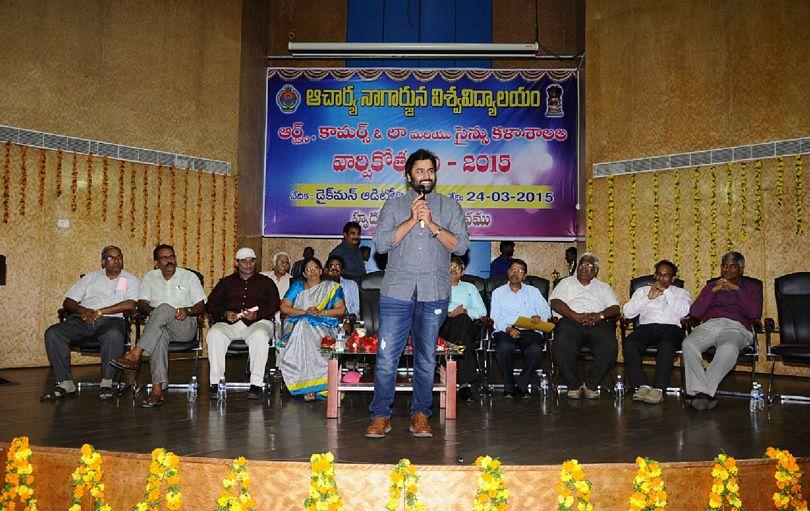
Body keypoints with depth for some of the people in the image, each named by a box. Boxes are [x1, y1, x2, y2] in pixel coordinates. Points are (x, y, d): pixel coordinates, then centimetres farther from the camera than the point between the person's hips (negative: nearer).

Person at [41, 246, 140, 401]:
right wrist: (82, 310, -5)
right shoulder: (90, 277, 24)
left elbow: (130, 304, -6)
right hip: (82, 319, 4)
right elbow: (67, 302, 18)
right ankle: (65, 383, -19)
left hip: (111, 320, -4)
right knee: (52, 333, -22)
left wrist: (99, 312, -10)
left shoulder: (131, 280, 13)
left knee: (114, 335, -39)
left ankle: (107, 382, -24)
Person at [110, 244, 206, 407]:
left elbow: (201, 306, 4)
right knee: (159, 334, -38)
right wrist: (150, 311, -18)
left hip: (185, 326, -2)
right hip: (159, 325, 2)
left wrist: (187, 310, -17)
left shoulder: (189, 276, 9)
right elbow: (142, 303, 5)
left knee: (164, 308, -35)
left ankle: (135, 355, -43)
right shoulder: (150, 278, 17)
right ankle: (157, 389, -47)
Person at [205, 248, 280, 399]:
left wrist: (256, 314, -11)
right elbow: (210, 304, 15)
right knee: (214, 334, -31)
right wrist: (225, 313, -6)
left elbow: (274, 306, 7)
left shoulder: (266, 282, 20)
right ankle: (215, 382, -27)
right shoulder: (226, 282, 25)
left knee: (260, 335, -37)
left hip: (257, 323, -2)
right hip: (229, 323, 2)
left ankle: (256, 384, -33)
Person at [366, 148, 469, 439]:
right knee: (386, 356, -3)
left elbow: (461, 245, 0)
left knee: (426, 358, 7)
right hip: (397, 291, 0)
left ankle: (420, 415, 19)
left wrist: (432, 224, -10)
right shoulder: (393, 205, 10)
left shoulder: (449, 207, 12)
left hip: (434, 294, 1)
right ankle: (381, 416, 9)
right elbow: (381, 243, -3)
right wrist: (412, 220, -9)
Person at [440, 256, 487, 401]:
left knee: (462, 319, -38)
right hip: (443, 325, -1)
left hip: (465, 325, 1)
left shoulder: (469, 288, 29)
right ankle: (464, 382, -44)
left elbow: (482, 311, 16)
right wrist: (449, 314, -10)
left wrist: (466, 311, -4)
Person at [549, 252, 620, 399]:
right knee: (561, 347, -34)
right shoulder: (566, 282, 25)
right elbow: (555, 302, 6)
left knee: (610, 347, -30)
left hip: (597, 323, 2)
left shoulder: (604, 287, 30)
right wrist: (575, 315, -10)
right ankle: (574, 385, -13)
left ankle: (591, 384, -12)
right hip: (570, 321, -1)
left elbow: (615, 308, 14)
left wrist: (599, 315, -8)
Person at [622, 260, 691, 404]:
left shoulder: (681, 293, 25)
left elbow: (684, 312, 1)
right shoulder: (643, 290, 27)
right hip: (646, 326, 2)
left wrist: (666, 291, 1)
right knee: (629, 344, -32)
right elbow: (627, 312, 11)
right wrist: (649, 297, 2)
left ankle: (659, 388, -37)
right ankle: (642, 386, -31)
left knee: (666, 346, -38)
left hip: (671, 327, -1)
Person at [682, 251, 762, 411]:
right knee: (688, 344, -33)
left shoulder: (751, 286, 24)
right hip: (709, 324, 2)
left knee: (728, 348, -39)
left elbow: (755, 313, 3)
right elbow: (694, 312, 13)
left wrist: (737, 289, -3)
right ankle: (702, 392, -39)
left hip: (736, 327, -2)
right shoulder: (712, 284, 28)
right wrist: (713, 291, 3)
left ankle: (698, 391, -38)